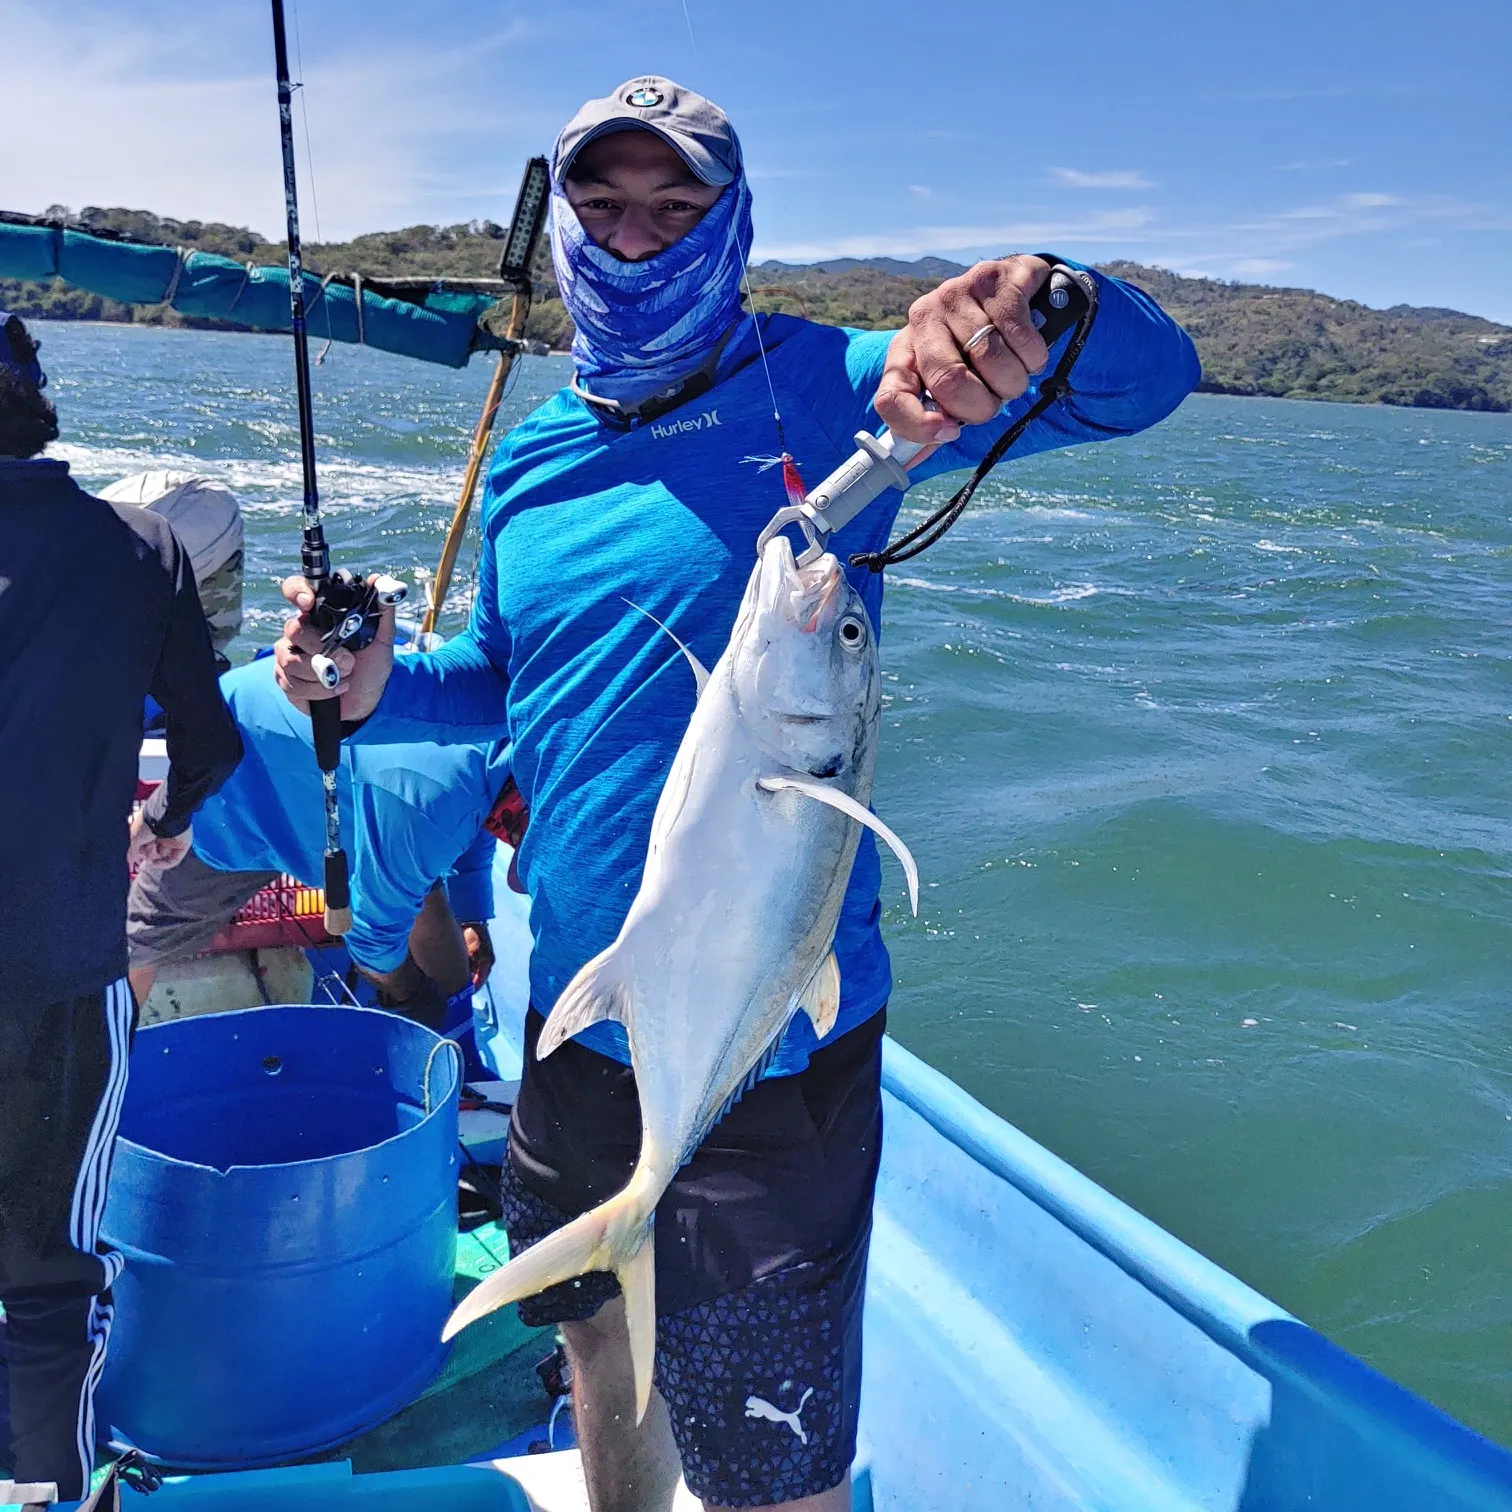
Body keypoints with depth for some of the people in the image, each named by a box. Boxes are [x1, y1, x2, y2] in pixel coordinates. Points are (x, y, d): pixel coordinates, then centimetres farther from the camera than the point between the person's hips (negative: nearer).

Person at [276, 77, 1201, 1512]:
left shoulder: (821, 390, -11)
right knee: (600, 1334, 28)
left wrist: (1040, 303, -41)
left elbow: (1151, 374, -19)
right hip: (574, 1015, 6)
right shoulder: (529, 456, 6)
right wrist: (380, 684, -4)